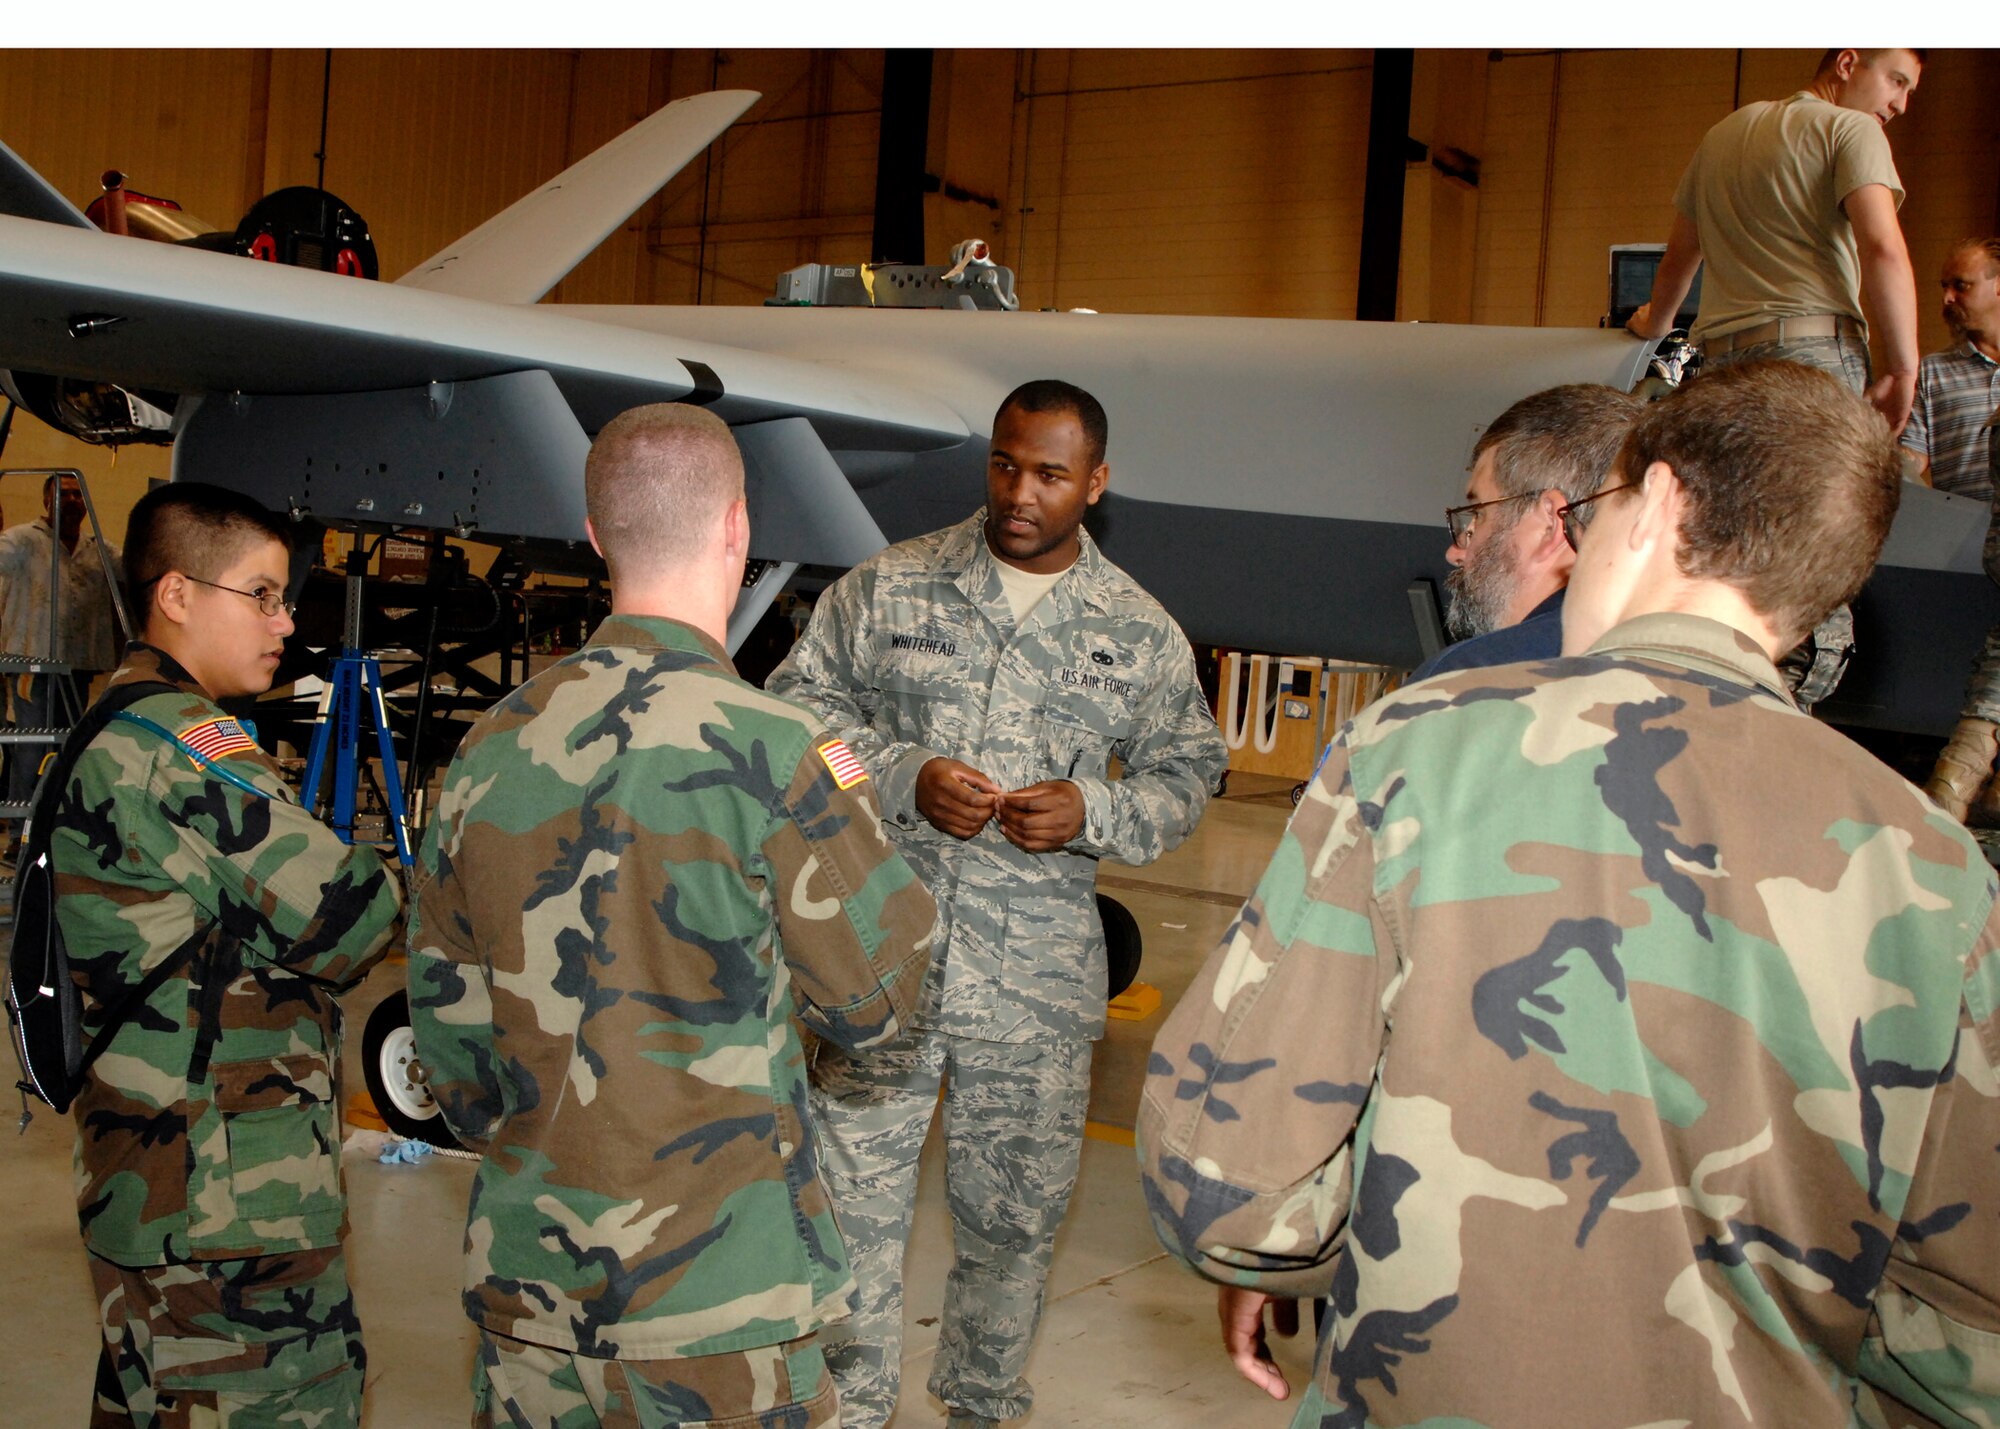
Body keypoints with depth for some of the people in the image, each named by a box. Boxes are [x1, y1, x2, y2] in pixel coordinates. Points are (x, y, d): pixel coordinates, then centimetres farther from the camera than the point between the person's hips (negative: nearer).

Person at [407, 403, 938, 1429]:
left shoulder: (493, 747, 0)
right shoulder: (767, 751, -16)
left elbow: (442, 1015, 9)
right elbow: (874, 999, -6)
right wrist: (844, 804, 7)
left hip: (523, 1280, 5)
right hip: (710, 1304, -5)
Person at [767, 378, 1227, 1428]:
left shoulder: (1139, 632, 7)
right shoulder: (885, 588, 3)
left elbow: (1188, 772, 13)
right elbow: (800, 707, 5)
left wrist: (1093, 814, -7)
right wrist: (904, 779, -12)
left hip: (1038, 982, 1)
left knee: (1016, 1212, 12)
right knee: (852, 1196, 4)